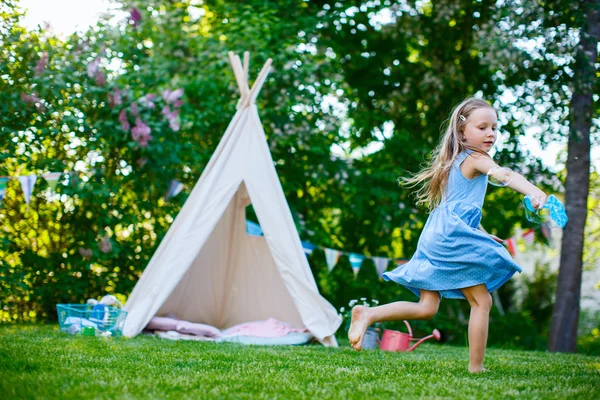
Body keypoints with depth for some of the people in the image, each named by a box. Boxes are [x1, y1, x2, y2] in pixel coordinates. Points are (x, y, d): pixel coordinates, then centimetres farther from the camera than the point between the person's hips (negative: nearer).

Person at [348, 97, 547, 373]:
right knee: (482, 301, -1)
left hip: (436, 237, 9)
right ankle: (476, 368, 1)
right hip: (453, 236, -9)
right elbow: (504, 175, -27)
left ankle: (368, 315, -3)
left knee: (426, 308, 7)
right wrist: (534, 192, -43)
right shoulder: (476, 159, -6)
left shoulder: (456, 162, 22)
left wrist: (482, 234, 34)